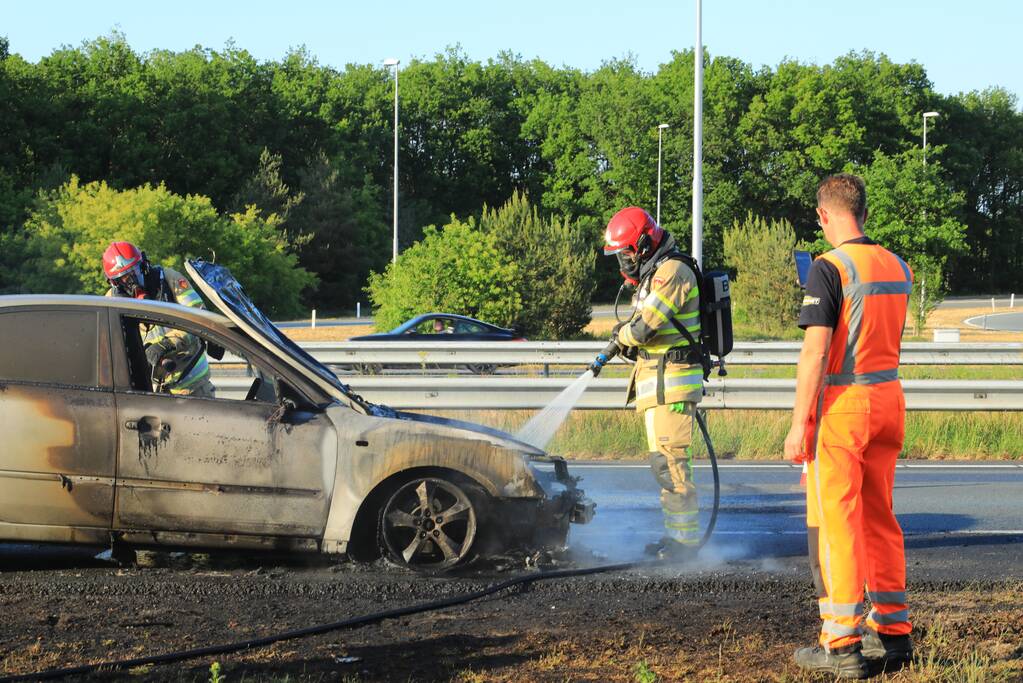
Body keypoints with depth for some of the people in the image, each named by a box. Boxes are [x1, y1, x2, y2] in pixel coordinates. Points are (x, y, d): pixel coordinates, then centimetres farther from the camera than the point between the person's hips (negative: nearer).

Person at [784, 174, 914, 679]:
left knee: (835, 524, -3)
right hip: (889, 399, 7)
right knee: (880, 519, 15)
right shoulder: (897, 267, 8)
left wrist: (799, 425, -15)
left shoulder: (830, 268, -14)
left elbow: (815, 353, -18)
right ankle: (892, 632, 19)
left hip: (842, 405, -7)